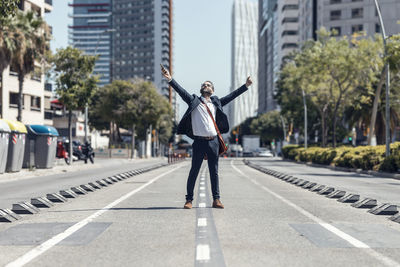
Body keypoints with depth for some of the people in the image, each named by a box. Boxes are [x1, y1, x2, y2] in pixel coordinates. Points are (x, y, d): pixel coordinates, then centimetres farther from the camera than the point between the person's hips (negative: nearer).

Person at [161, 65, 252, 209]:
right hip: (199, 142, -3)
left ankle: (216, 200, 12)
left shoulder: (216, 103, 16)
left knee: (214, 172, 7)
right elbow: (181, 91, -3)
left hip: (213, 141, 3)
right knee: (194, 171, -1)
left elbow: (231, 96, 19)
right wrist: (170, 79, -14)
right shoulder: (194, 101, 7)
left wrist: (246, 85, 19)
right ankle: (189, 200, 5)